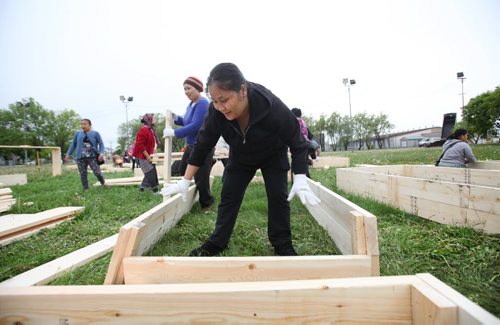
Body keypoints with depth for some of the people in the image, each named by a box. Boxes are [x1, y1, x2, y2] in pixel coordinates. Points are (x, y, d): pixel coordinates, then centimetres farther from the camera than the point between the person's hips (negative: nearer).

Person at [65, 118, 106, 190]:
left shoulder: (95, 133, 2)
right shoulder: (78, 133, 9)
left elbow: (101, 144, 3)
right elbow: (73, 144, 18)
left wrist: (101, 153, -12)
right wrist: (68, 154, 17)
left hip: (92, 157, -3)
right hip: (81, 158, 3)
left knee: (97, 172, -11)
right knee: (83, 174, 4)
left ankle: (103, 184, 13)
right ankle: (85, 189, 15)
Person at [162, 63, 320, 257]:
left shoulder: (273, 107, -40)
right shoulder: (216, 111, -31)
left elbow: (297, 143, -29)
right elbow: (203, 144, -20)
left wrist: (300, 180, -38)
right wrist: (185, 181, -17)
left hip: (273, 156, -2)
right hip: (240, 157, 3)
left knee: (278, 196, -6)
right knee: (228, 196, 3)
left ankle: (282, 245, 12)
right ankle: (216, 243, 17)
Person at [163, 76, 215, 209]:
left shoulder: (202, 103, -18)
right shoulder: (191, 104, 12)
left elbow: (195, 125, -24)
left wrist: (174, 132, -21)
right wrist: (176, 118, 3)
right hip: (191, 146, 10)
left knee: (200, 177, -4)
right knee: (182, 173, 18)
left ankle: (206, 203, 16)